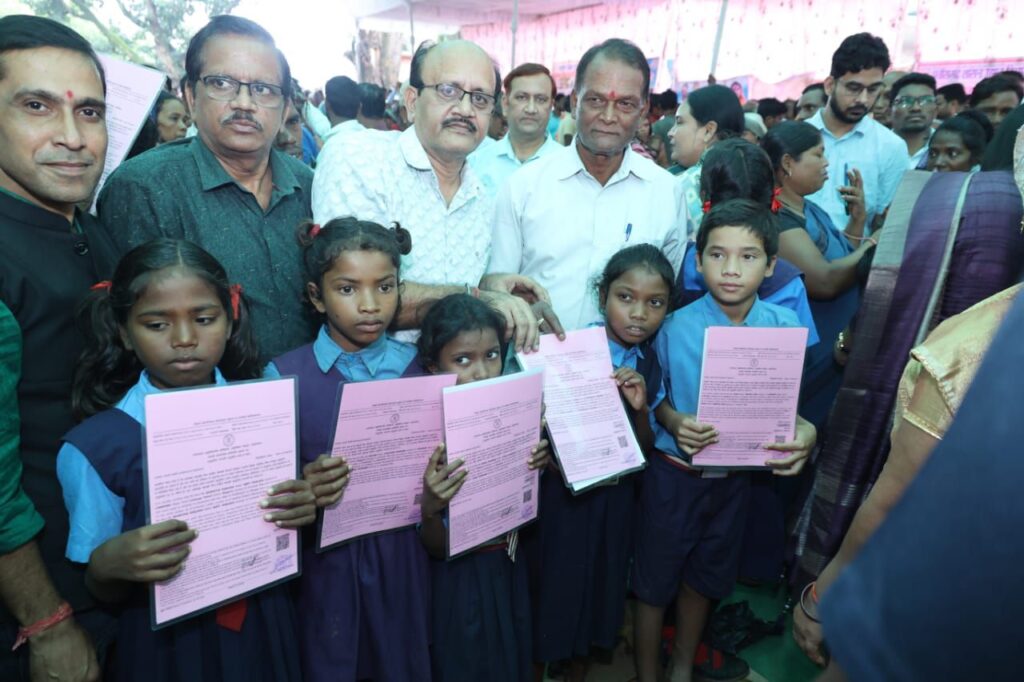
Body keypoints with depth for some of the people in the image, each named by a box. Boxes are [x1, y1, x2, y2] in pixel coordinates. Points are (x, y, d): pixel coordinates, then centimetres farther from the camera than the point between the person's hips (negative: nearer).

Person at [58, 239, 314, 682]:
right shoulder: (95, 447, -15)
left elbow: (283, 535, 5)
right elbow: (104, 594, -6)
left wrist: (301, 511, -16)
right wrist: (107, 566, -26)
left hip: (263, 630, 3)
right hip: (167, 644, -2)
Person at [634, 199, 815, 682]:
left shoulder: (784, 327, -10)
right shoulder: (676, 328, -17)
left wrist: (803, 432, -21)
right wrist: (674, 422, -28)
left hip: (735, 474, 3)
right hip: (674, 473, -3)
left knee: (703, 578, 24)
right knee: (655, 582, 13)